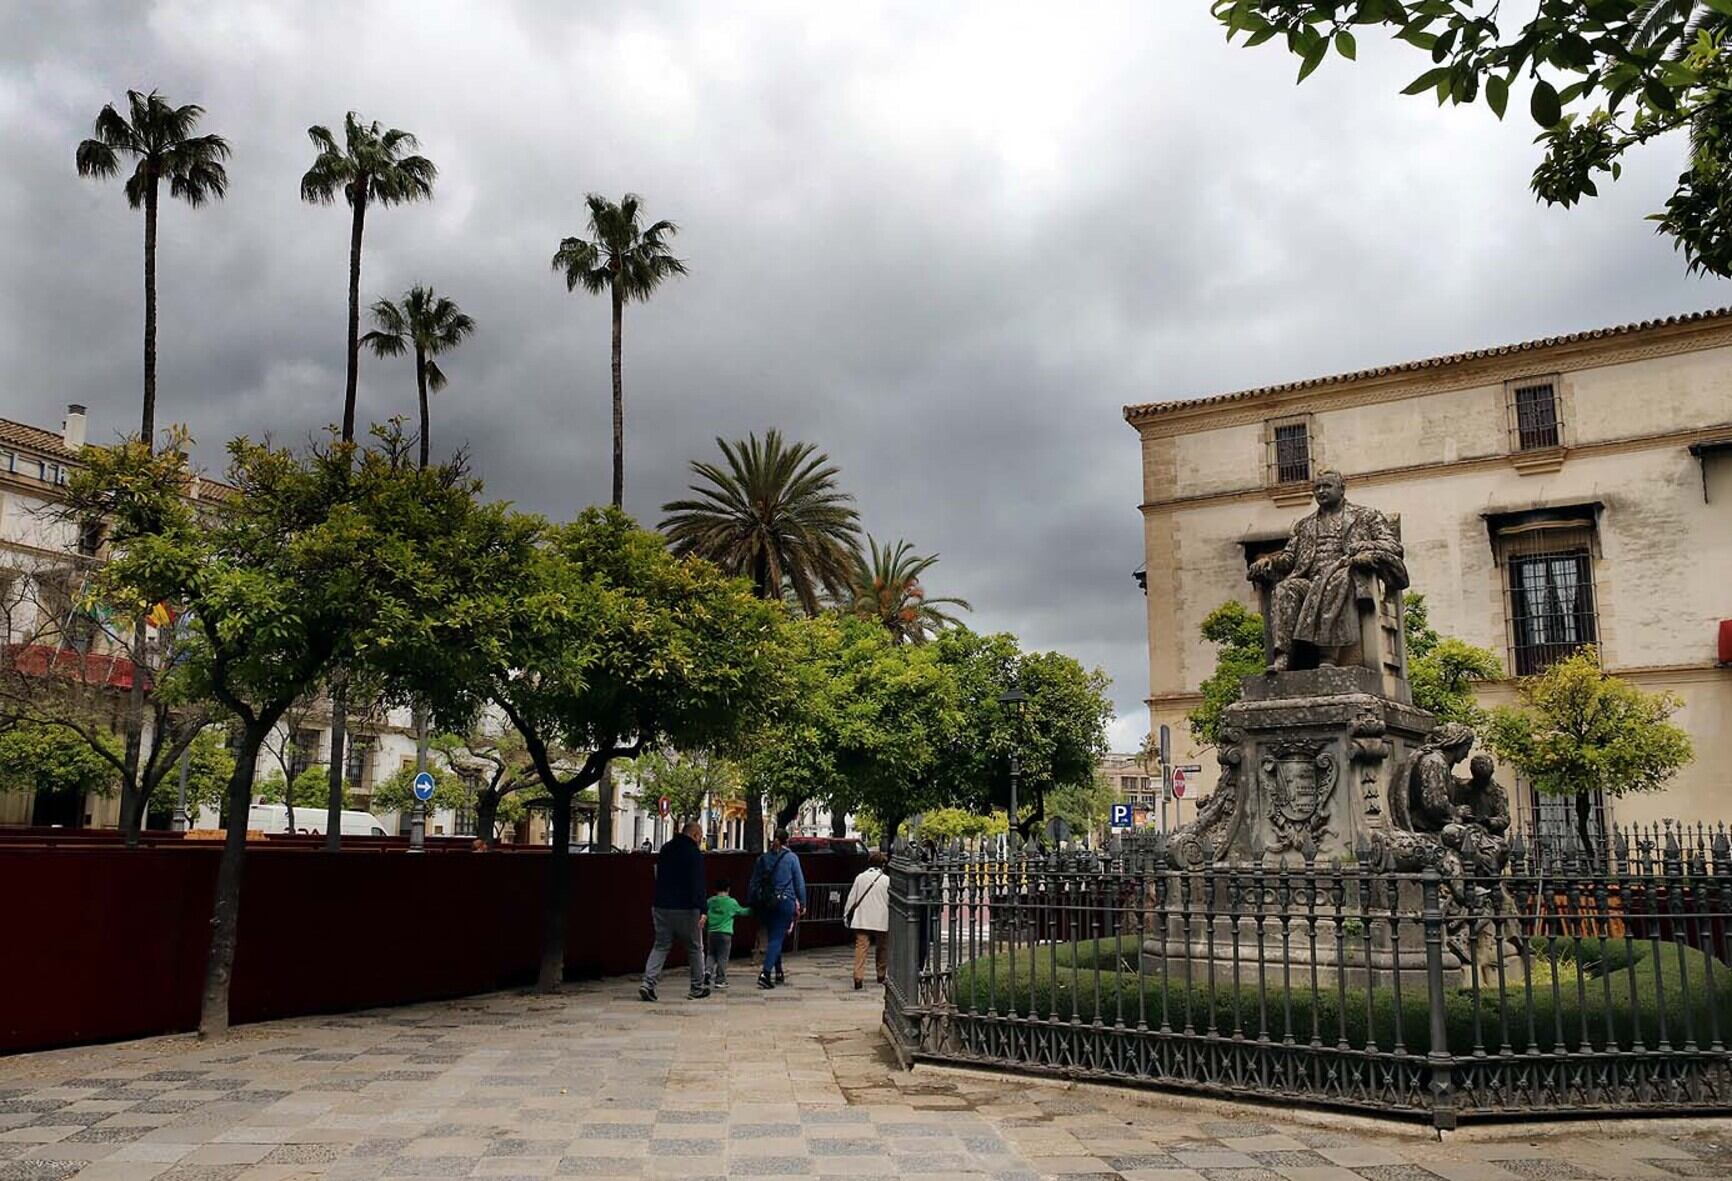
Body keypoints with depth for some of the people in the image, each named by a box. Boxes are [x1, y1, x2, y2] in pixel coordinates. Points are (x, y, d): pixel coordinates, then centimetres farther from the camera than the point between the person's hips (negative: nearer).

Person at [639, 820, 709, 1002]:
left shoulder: (665, 849, 12)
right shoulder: (694, 853, -11)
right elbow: (698, 885, -17)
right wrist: (702, 910, -18)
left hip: (662, 907, 6)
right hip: (686, 909, -5)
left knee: (660, 946, 8)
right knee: (695, 948, 8)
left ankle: (648, 983, -8)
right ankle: (697, 989, 13)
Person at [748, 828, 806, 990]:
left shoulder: (762, 858, 7)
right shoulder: (791, 858, -2)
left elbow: (753, 882, 10)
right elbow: (799, 882, -1)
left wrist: (752, 904, 15)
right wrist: (802, 904, 6)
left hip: (765, 904, 4)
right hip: (785, 902, -4)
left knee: (775, 937, 17)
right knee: (777, 938, -5)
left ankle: (779, 973, 23)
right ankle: (765, 973, -18)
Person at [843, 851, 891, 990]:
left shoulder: (860, 878, 1)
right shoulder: (886, 880, -6)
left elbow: (851, 899, 4)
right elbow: (890, 901, -2)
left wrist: (846, 915, 14)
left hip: (861, 920, 1)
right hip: (881, 921, -1)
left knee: (860, 948, -2)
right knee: (882, 949, 16)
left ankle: (858, 978, -13)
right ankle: (881, 976, 28)